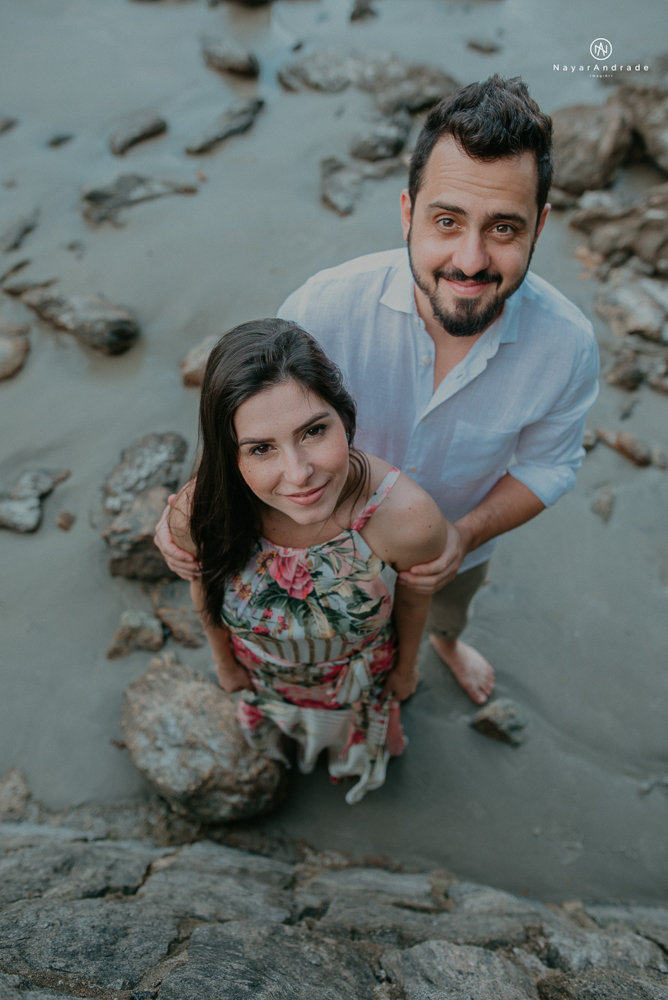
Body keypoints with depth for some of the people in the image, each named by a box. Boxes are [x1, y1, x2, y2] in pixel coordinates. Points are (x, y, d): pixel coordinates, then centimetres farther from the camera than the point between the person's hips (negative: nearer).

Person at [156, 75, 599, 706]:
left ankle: (446, 641, 77)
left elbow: (548, 465, -14)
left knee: (451, 602, 38)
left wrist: (465, 534, -30)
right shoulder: (328, 307, -37)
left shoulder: (568, 346, -31)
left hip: (461, 541, 2)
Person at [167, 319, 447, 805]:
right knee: (276, 712, 39)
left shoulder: (408, 519, -43)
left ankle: (353, 758, 76)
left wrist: (407, 666, 2)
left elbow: (412, 597, -18)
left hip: (361, 671, 0)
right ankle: (289, 735, 77)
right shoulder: (198, 516, -39)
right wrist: (224, 658, 6)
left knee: (357, 732, 37)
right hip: (262, 670, 1)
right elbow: (206, 584, -13)